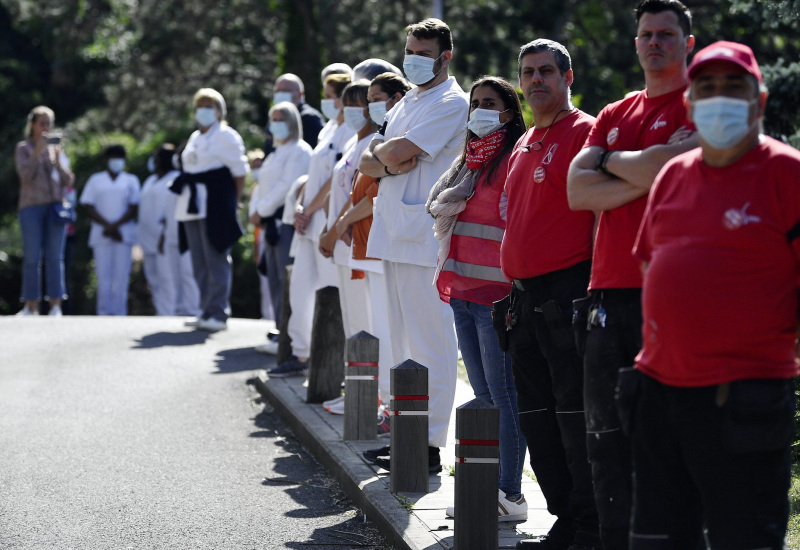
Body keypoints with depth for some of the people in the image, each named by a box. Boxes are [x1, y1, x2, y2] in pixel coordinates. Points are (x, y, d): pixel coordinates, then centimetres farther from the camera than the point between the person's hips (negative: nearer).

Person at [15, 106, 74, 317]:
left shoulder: (56, 149, 15)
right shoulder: (23, 148, 7)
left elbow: (68, 181, 9)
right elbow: (25, 175, -8)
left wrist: (58, 161, -7)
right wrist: (37, 152, -16)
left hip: (55, 206, 2)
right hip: (31, 206, -2)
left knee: (54, 256, -2)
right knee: (32, 257, -5)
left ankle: (55, 305, -3)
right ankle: (31, 306, -3)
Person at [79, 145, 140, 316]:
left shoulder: (131, 180, 13)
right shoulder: (96, 180, 14)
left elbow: (134, 208, 4)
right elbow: (88, 207, 5)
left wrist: (116, 225, -10)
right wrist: (107, 225, -9)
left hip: (124, 234, 0)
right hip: (101, 235, 0)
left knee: (121, 275, -7)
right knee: (103, 276, -6)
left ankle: (119, 313, -7)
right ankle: (104, 313, -6)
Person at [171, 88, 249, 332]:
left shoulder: (227, 136, -2)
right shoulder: (195, 137, 21)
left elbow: (240, 172, -5)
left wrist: (233, 202, -6)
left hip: (216, 204, -8)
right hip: (193, 205, 8)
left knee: (216, 259, -9)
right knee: (200, 261, 7)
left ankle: (218, 313, -8)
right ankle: (207, 311, 11)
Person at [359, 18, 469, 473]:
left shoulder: (451, 103, -8)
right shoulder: (407, 103, 21)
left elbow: (397, 151, -18)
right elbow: (368, 163, 14)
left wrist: (381, 152, 4)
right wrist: (389, 164, -7)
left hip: (425, 239, -9)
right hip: (395, 235, 9)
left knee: (431, 346, -7)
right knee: (404, 343, 13)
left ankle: (429, 446, -6)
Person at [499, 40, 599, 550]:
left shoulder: (584, 132, -7)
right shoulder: (526, 144, 20)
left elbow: (601, 213, -13)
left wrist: (592, 291, -19)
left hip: (567, 293, -9)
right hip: (526, 297, 9)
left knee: (575, 414, -7)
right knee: (537, 416, 11)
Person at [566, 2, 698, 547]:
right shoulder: (613, 116, 21)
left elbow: (665, 168, -15)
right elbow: (577, 192, 8)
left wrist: (609, 160, 4)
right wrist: (646, 172, -5)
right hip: (610, 291, 6)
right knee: (606, 434, 7)